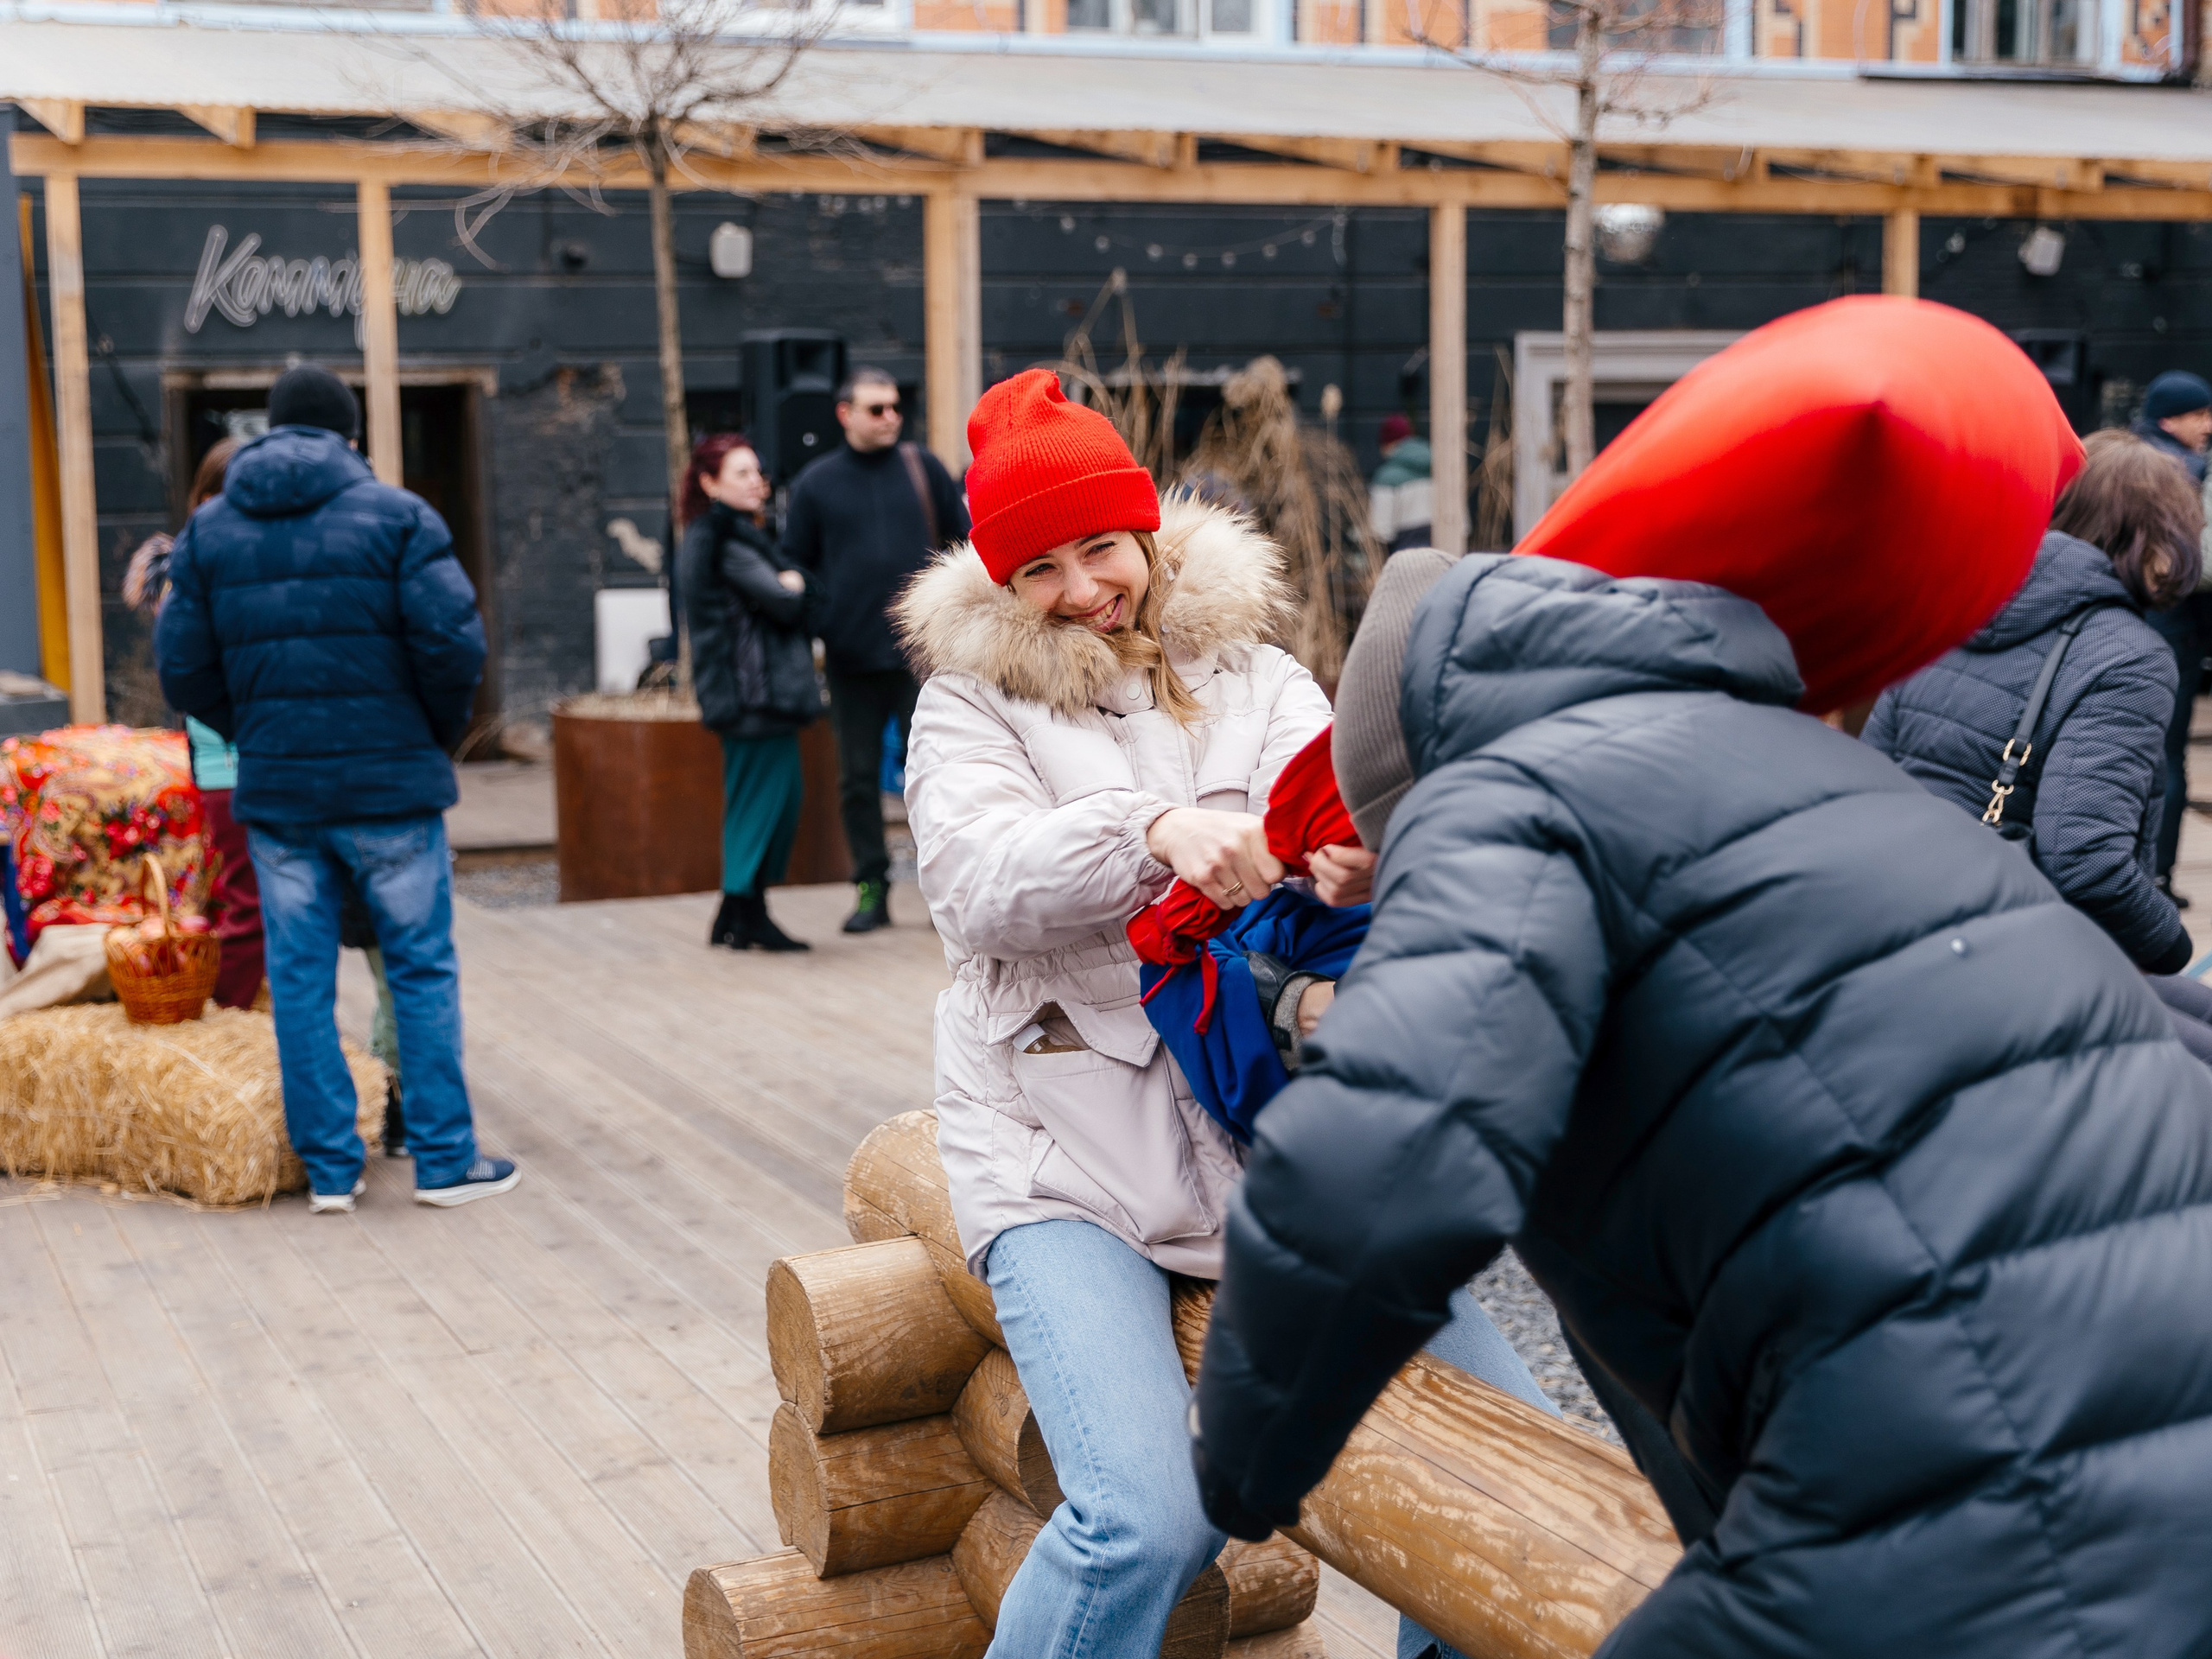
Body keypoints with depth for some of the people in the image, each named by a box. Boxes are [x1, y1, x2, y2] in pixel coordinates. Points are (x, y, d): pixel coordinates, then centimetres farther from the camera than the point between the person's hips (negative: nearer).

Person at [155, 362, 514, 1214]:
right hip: (392, 787, -3)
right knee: (421, 970, 6)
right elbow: (454, 641, -13)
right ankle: (445, 1159, 9)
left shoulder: (209, 528, 7)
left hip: (275, 791, 3)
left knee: (300, 981, 9)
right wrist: (442, 732, 4)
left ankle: (329, 1167, 13)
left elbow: (184, 668, 4)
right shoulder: (396, 515, -4)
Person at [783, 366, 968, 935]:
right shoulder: (816, 483, 5)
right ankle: (871, 889, 15)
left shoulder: (922, 468, 6)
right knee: (858, 777, 6)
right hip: (850, 658, 1)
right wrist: (815, 625, -1)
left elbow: (965, 541, 11)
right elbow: (796, 563, 11)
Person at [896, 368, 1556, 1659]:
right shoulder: (973, 703, 8)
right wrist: (1153, 830, -29)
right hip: (1073, 1165, -3)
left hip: (1275, 1140, 3)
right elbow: (980, 882, -11)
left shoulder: (1254, 676, 14)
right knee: (1150, 1519, -23)